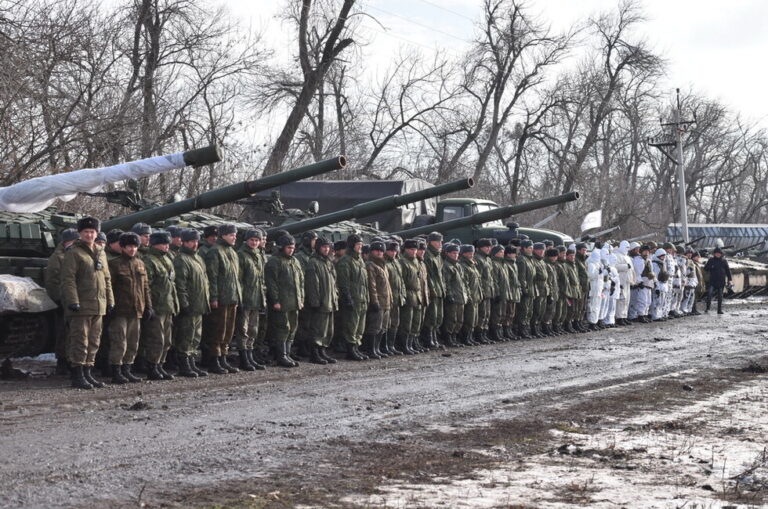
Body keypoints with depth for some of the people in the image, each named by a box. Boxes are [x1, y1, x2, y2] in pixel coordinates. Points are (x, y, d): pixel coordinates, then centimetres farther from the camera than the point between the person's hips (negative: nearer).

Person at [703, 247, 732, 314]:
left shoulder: (724, 261, 6)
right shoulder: (711, 260, 4)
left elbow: (728, 270, 9)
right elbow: (706, 269, 5)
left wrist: (730, 279, 2)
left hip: (721, 281, 1)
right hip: (712, 280, -1)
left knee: (720, 296, 4)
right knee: (709, 293, -18)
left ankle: (719, 310, 10)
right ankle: (708, 308, -12)